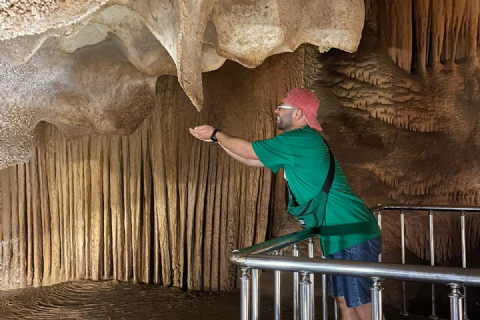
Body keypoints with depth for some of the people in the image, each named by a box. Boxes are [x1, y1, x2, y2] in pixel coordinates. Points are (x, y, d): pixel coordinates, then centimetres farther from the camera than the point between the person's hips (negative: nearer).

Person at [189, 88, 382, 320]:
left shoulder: (301, 140, -16)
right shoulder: (302, 143, 15)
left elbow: (247, 151, -9)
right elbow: (251, 159, 21)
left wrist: (216, 134, 7)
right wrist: (217, 139, 19)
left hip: (353, 236, -10)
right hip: (344, 236, 10)